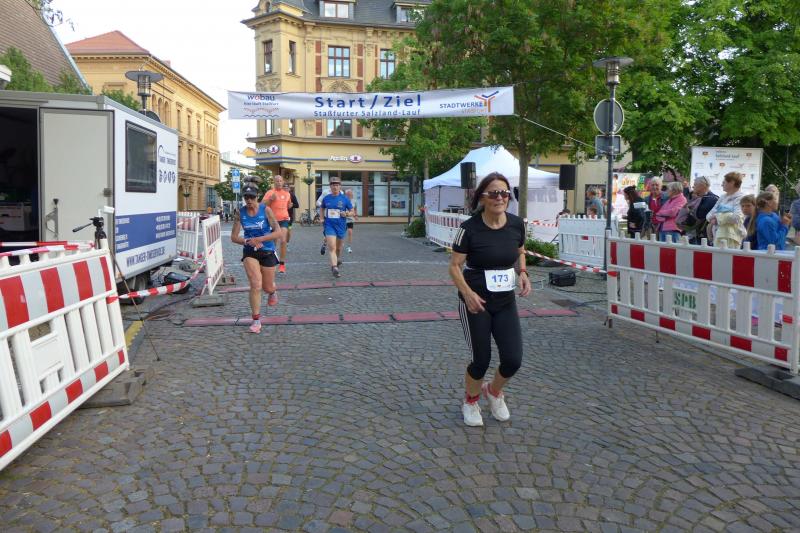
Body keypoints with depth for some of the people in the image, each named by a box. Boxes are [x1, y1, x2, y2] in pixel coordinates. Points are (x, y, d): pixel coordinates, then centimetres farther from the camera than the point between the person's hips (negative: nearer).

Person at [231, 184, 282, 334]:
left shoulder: (266, 210, -10)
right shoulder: (239, 212, -3)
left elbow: (278, 233, -16)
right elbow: (234, 237, 0)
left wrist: (258, 239, -23)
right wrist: (248, 241, -17)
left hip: (267, 252, -1)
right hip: (250, 252, 1)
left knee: (267, 288, 10)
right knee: (256, 285, -15)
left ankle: (273, 291, 50)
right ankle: (256, 320, -4)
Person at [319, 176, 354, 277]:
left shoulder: (344, 199, -3)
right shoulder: (326, 198, 2)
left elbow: (352, 211, 5)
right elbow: (321, 208, 20)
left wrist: (347, 214, -16)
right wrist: (322, 219, 6)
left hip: (341, 226, 1)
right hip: (329, 225, -1)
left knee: (338, 247, 17)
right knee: (332, 247, -17)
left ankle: (338, 260, 47)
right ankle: (334, 267, -25)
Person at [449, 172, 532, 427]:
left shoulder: (517, 224, -4)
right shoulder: (469, 228, -17)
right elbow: (454, 266, -12)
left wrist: (522, 273, -5)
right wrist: (468, 293, -27)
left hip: (506, 302, 4)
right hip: (475, 303, -4)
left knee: (513, 360, 0)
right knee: (481, 360, 3)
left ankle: (493, 391, 35)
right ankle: (470, 401, 36)